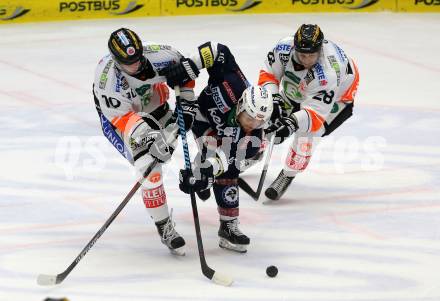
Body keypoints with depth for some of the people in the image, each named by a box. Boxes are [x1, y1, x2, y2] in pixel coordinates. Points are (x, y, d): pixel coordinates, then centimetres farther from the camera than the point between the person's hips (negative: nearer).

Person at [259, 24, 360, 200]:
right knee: (269, 114, 9)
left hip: (337, 96, -6)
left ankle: (288, 175, -10)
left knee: (307, 131, -26)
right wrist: (273, 98, -32)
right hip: (296, 89, 6)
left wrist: (293, 123, -58)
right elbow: (268, 74, -16)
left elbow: (315, 114, -42)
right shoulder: (285, 48, -31)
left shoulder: (326, 74, -43)